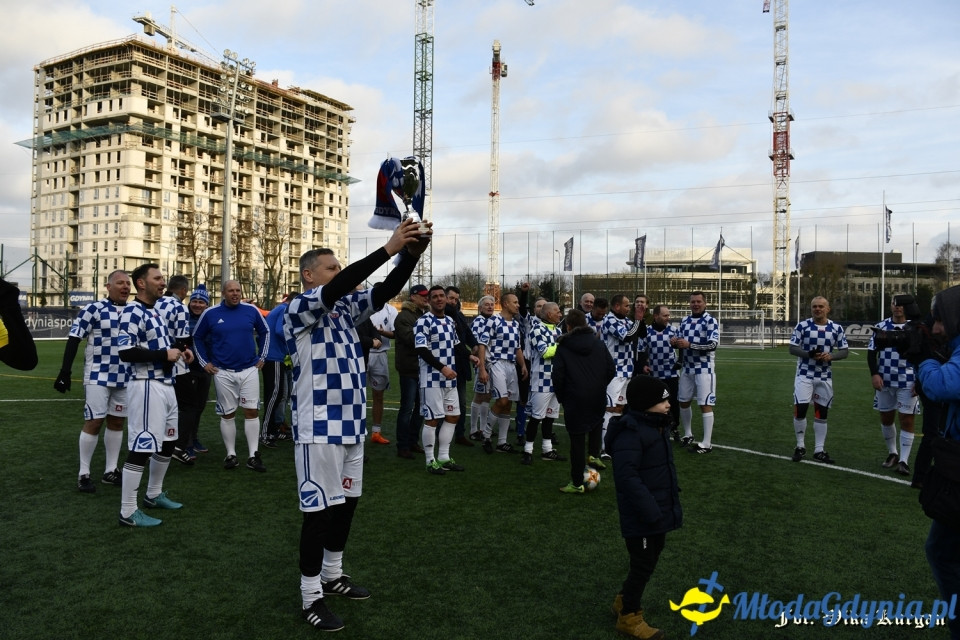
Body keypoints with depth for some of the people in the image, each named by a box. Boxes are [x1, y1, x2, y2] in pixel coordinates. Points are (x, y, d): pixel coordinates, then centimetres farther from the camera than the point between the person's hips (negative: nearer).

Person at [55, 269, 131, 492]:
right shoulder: (93, 309, -9)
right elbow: (73, 340, -10)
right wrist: (65, 371, -16)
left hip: (124, 378, 5)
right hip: (98, 377, -5)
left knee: (116, 422, 11)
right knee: (94, 422, -5)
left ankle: (111, 471, 21)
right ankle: (83, 474, 7)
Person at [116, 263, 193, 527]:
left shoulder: (155, 311, 17)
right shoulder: (133, 311, -14)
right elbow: (126, 351, -24)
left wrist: (179, 348, 10)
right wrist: (165, 354, -20)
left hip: (166, 384, 10)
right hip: (147, 386, -10)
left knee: (167, 443, 20)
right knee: (141, 447, -7)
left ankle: (154, 495, 36)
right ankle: (128, 512, 1)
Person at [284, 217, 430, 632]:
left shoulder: (345, 308, 10)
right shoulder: (299, 308, -12)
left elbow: (384, 292, 0)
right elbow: (338, 287, -29)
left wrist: (411, 255, -16)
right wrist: (389, 248, -31)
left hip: (351, 423, 8)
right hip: (319, 427, -8)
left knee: (346, 501, 16)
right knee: (320, 508, -1)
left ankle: (332, 574, 33)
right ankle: (311, 595, 12)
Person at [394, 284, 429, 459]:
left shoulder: (424, 315, 17)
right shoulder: (403, 316, -9)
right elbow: (411, 339, -21)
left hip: (422, 367, 8)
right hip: (409, 368, -8)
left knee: (420, 405, 13)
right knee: (407, 408, -4)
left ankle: (412, 441, 25)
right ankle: (402, 446, 3)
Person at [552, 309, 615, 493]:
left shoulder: (563, 347, -5)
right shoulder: (598, 344, 5)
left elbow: (557, 376, -9)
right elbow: (611, 369, 3)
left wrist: (561, 397, 5)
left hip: (575, 400, -3)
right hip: (598, 398, 4)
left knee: (577, 440, 3)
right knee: (596, 423, 34)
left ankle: (577, 483, 10)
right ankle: (594, 455, 17)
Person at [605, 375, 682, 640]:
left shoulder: (657, 427, 6)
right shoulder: (630, 434, -25)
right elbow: (627, 478, -30)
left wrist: (672, 502, 19)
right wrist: (650, 511, -29)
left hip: (658, 509, 10)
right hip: (641, 516, -10)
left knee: (650, 560, 21)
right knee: (643, 565, 3)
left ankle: (625, 599, 41)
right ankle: (628, 616, 23)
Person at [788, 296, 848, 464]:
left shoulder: (836, 328, 2)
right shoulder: (802, 326, -4)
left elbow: (844, 351, 4)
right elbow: (792, 348, -4)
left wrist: (831, 356, -16)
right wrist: (809, 354, -22)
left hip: (825, 377, 2)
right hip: (805, 374, -2)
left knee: (822, 412, 7)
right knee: (800, 409, -8)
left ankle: (819, 450, 16)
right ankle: (800, 446, 9)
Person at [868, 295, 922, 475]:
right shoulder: (881, 326, 3)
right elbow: (872, 351, 5)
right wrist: (874, 374, -7)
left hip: (908, 383, -3)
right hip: (885, 381, 3)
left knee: (907, 420, -3)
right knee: (886, 418, 13)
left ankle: (904, 460, 5)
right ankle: (892, 453, 32)